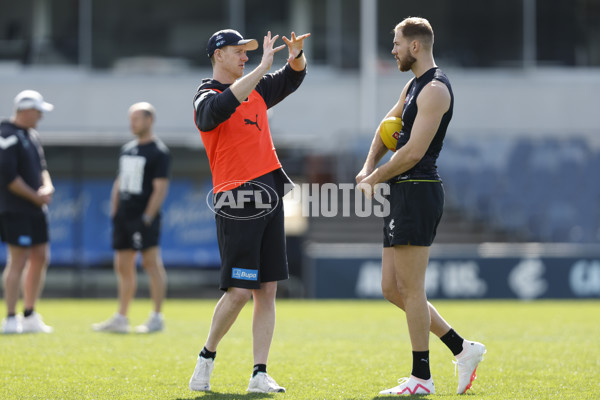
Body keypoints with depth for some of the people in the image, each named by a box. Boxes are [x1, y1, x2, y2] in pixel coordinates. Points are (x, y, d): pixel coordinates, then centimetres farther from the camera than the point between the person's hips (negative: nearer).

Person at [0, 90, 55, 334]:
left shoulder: (32, 136, 16)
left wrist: (47, 187, 1)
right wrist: (36, 197, -13)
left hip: (36, 209, 10)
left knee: (41, 258, 11)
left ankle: (29, 316, 20)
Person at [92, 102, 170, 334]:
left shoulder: (159, 152, -8)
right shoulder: (127, 150, 16)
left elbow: (160, 188, -13)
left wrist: (147, 218, -18)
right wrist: (114, 212, 12)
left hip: (144, 217, -8)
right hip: (124, 217, 8)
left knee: (152, 263, -6)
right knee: (123, 267, 10)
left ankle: (157, 318, -4)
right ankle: (121, 319, 15)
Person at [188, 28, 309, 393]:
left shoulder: (256, 89, 17)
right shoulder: (207, 98, -6)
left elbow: (292, 78, 23)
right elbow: (223, 105, -28)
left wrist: (296, 56, -1)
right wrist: (263, 67, -30)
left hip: (270, 198, 7)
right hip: (237, 202, -7)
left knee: (268, 291, 2)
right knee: (239, 291, -11)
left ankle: (260, 375, 3)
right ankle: (207, 358, 10)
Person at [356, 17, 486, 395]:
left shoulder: (435, 89, -14)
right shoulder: (415, 84, 18)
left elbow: (413, 152, -19)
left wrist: (373, 180, -7)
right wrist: (369, 167, 10)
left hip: (418, 191, -10)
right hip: (403, 194, 10)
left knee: (411, 289, -6)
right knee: (392, 288, 10)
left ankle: (422, 378, -1)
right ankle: (463, 349, 13)